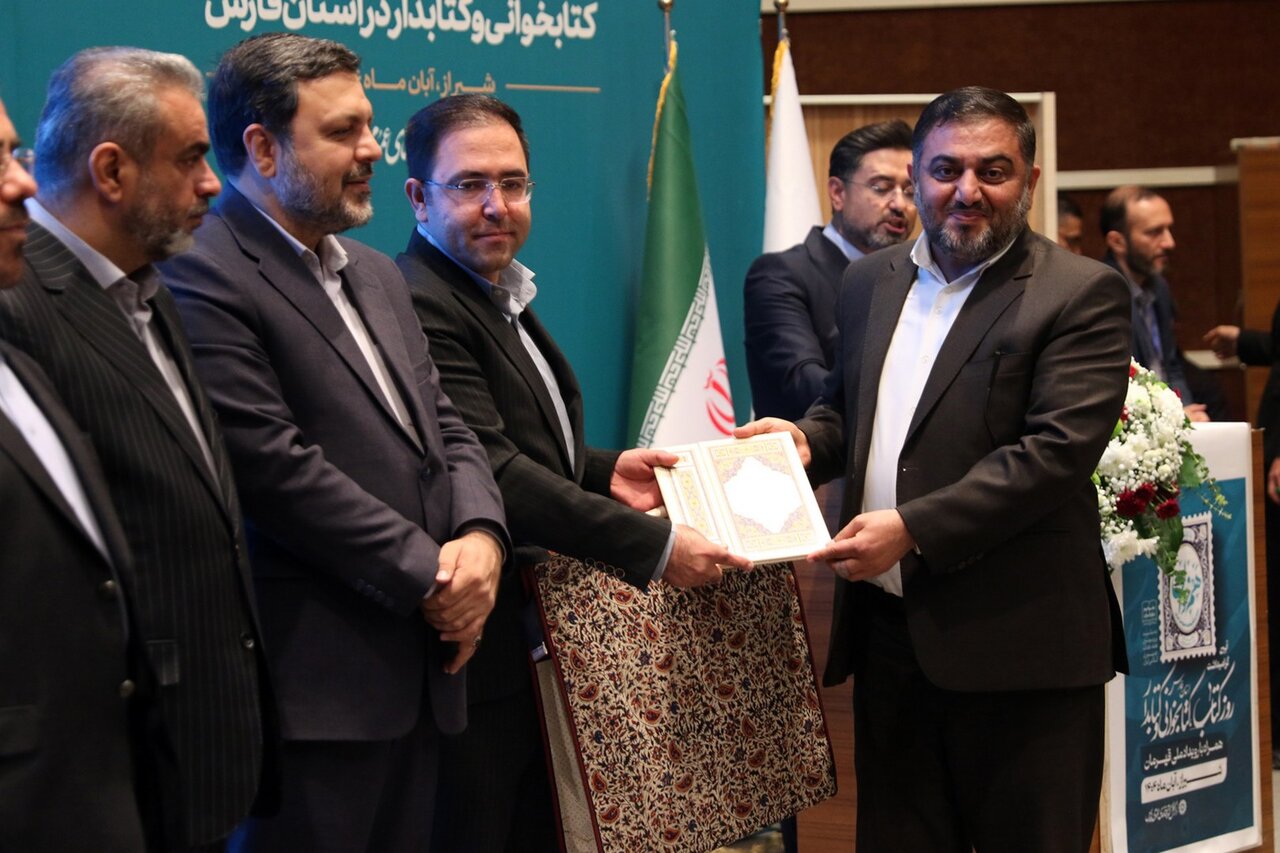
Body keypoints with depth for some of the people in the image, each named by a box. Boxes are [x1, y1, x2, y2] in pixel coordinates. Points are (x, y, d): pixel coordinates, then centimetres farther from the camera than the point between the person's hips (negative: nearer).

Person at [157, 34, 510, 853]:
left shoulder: (377, 273, 18)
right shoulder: (206, 278, -12)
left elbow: (444, 424, 17)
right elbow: (277, 466, -18)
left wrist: (480, 535, -4)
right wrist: (428, 575, -12)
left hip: (421, 664, 8)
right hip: (312, 684, -8)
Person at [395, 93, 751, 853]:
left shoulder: (499, 295, 14)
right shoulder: (419, 307, -20)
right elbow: (492, 470, -26)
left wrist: (602, 473, 6)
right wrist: (653, 544, -25)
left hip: (541, 641, 10)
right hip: (484, 657, -10)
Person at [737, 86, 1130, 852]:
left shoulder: (1082, 294, -7)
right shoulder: (871, 282, 14)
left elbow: (1059, 449, -17)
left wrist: (914, 528, -21)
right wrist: (808, 438, 2)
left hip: (1017, 645, -6)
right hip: (888, 633, 6)